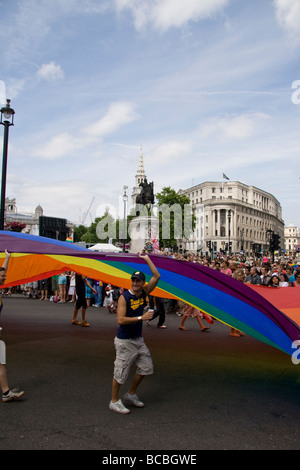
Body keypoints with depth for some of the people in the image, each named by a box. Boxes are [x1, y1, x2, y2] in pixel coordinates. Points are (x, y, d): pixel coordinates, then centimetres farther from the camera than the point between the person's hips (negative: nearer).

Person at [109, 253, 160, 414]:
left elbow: (156, 276, -1)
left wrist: (147, 258, -3)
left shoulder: (144, 292, 1)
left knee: (146, 366, 15)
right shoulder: (124, 297, -17)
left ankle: (131, 394, 32)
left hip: (138, 339, 7)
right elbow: (120, 319, -25)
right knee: (120, 372, 1)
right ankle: (114, 401, 20)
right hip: (124, 341, -7)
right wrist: (141, 318, -26)